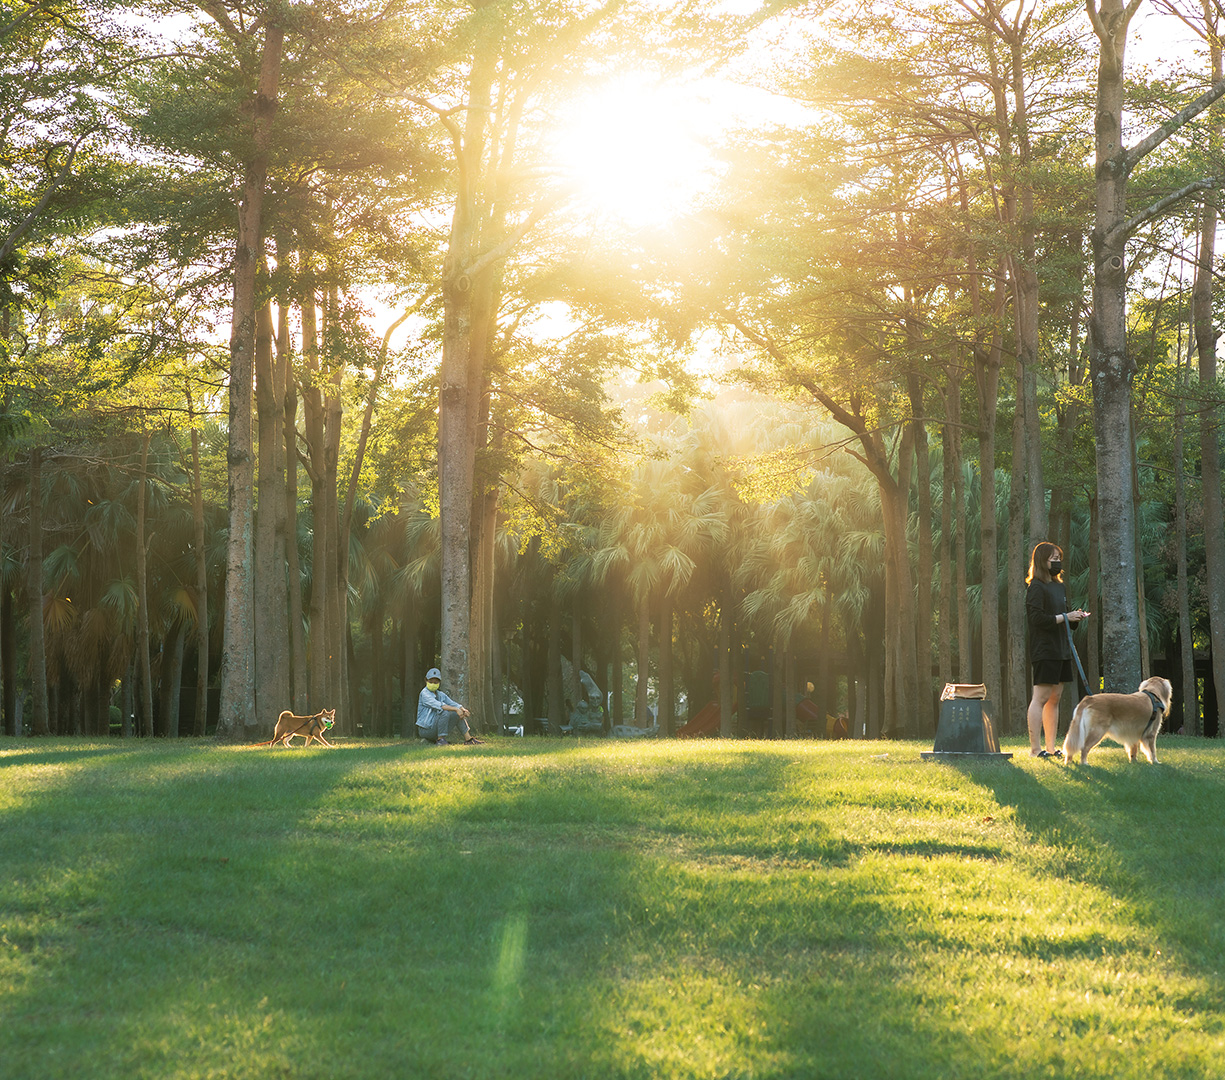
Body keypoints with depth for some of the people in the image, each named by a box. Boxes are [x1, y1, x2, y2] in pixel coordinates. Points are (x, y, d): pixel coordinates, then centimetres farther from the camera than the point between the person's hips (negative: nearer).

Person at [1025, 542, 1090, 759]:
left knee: (1054, 698, 10)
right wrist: (1065, 617, -17)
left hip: (1061, 650, 9)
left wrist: (1075, 617, 4)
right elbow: (1037, 618, -19)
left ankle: (1050, 747, 14)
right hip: (1044, 650, -9)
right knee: (1041, 697, -9)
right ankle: (1035, 748, -8)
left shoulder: (1059, 587, 19)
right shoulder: (1036, 588, -9)